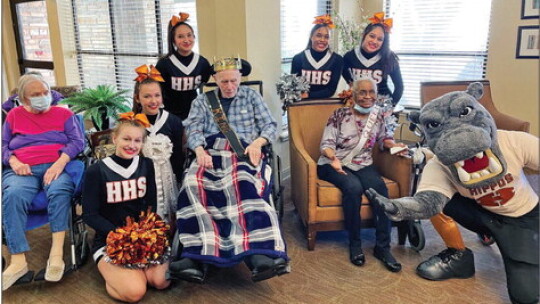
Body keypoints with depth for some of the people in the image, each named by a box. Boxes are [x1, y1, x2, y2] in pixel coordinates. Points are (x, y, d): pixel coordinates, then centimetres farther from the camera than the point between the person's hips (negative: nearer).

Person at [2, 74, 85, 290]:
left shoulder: (64, 114, 16)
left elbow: (77, 142, 4)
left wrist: (60, 163, -14)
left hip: (56, 167, -1)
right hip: (22, 170, 1)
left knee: (59, 190, -37)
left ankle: (57, 252, -35)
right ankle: (18, 261, -34)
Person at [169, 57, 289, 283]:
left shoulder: (251, 96, 21)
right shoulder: (202, 101, 22)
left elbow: (270, 125, 12)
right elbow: (193, 129, 7)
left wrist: (258, 142, -11)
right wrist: (200, 151, -15)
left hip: (244, 152, -1)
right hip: (211, 152, 2)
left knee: (240, 184, -38)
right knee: (193, 184, -34)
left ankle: (259, 256, -51)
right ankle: (196, 258, -40)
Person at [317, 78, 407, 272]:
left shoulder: (378, 114, 6)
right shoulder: (340, 115, -7)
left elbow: (382, 137, 22)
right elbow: (326, 144, -11)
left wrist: (395, 145, 1)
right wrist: (333, 158, -32)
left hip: (363, 165, 4)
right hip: (335, 165, -4)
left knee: (380, 188, -28)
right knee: (353, 188, -35)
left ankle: (382, 247, -18)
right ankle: (354, 244, -17)